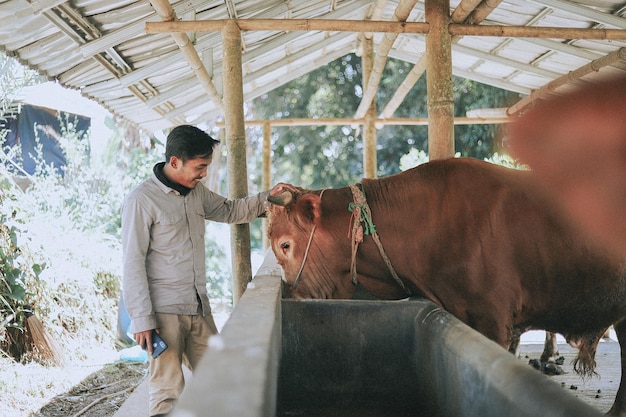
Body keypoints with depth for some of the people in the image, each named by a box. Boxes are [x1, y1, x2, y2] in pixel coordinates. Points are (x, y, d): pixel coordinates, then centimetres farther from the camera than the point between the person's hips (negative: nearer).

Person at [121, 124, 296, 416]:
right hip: (164, 312, -7)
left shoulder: (196, 191, 8)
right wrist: (142, 320, -17)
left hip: (199, 307, 8)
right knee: (168, 392, -6)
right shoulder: (142, 200, -13)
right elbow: (133, 264, -14)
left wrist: (267, 197, 10)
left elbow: (229, 211, 26)